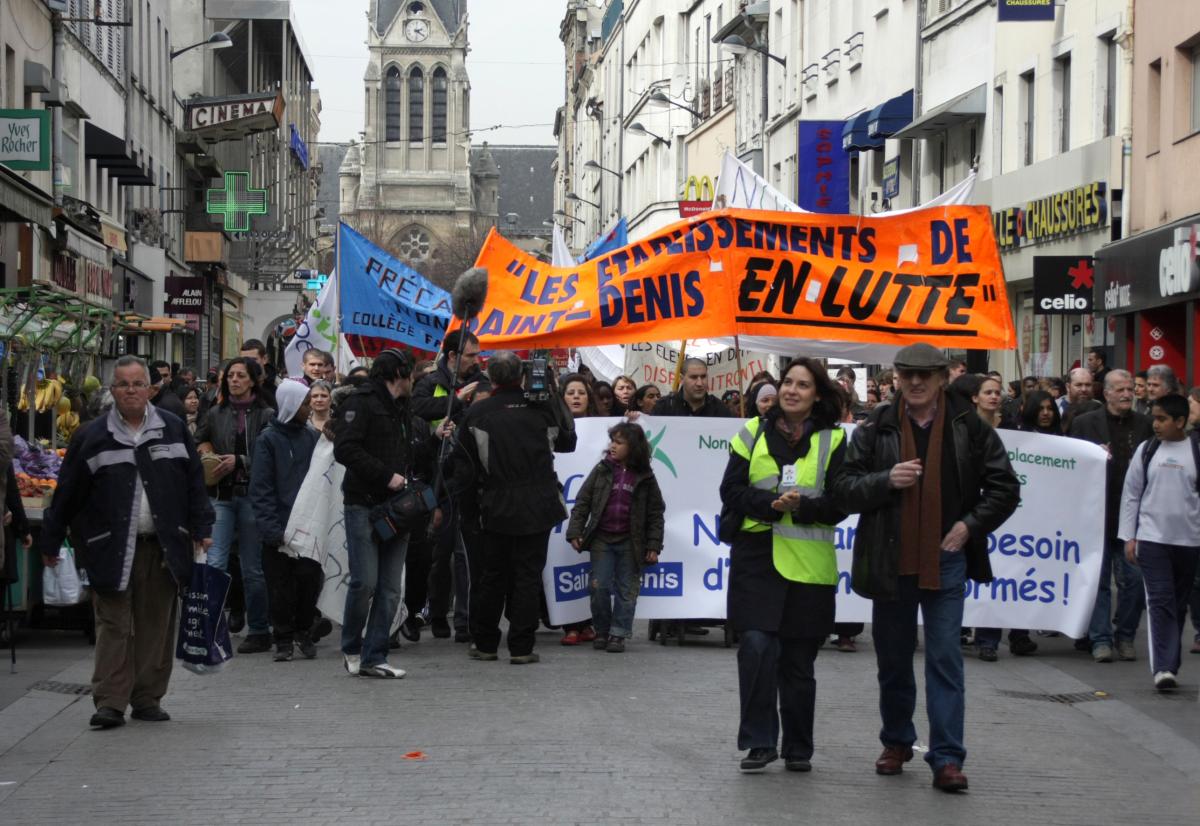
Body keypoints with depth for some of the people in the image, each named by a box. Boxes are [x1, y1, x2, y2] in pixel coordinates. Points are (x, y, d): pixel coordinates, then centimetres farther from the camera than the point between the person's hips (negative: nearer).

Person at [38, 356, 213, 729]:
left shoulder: (173, 429, 9)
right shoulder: (92, 437, 4)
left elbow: (194, 482, 12)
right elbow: (67, 493, 5)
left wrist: (201, 528, 6)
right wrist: (50, 541, 6)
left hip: (164, 546, 2)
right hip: (112, 549, -2)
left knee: (157, 625, 5)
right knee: (113, 625, -5)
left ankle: (148, 699, 14)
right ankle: (110, 702, -3)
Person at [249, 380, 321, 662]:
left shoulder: (313, 437, 10)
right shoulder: (268, 440, -2)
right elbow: (261, 490, -6)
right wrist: (273, 529, -14)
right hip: (279, 528, -3)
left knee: (310, 580, 0)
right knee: (281, 587, 3)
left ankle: (303, 631, 18)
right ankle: (284, 639, 14)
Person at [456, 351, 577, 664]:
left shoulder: (477, 413, -5)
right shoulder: (541, 407, -3)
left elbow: (466, 465, -3)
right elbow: (568, 441, 14)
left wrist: (478, 486, 17)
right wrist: (555, 394, 17)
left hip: (495, 508, 0)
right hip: (537, 508, 0)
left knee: (493, 574, 13)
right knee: (528, 575, 3)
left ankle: (484, 643, 19)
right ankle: (521, 648, 1)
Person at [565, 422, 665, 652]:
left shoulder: (645, 478, -1)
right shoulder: (602, 471, 0)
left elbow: (656, 513, 2)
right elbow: (582, 502, 2)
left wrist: (653, 546, -3)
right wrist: (575, 532, -6)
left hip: (630, 542, -1)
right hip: (601, 539, 1)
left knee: (626, 590, 3)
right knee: (599, 587, -1)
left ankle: (618, 634, 10)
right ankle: (601, 631, 13)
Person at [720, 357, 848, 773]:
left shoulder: (833, 440, 4)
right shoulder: (754, 432, 8)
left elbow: (839, 503, -1)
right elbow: (732, 491, 2)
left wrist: (801, 507, -18)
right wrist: (772, 504, -15)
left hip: (809, 562, 0)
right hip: (756, 555, 0)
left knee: (798, 658, 6)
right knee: (757, 646, -13)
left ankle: (798, 748, 19)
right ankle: (759, 742, -2)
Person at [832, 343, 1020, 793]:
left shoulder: (969, 428, 1)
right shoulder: (875, 429, 2)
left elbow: (1004, 487, 6)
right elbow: (843, 489, 0)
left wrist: (971, 524, -6)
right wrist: (886, 480, -16)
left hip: (945, 561, -2)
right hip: (890, 562, 2)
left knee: (945, 659, -5)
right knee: (893, 659, 13)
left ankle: (946, 757, -3)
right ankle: (897, 742, 30)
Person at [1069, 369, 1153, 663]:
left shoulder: (1145, 426, 6)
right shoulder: (1085, 423, 1)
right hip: (1098, 514, -1)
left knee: (1133, 580, 4)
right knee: (1099, 580, 4)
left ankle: (1125, 636, 19)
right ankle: (1101, 639, 10)